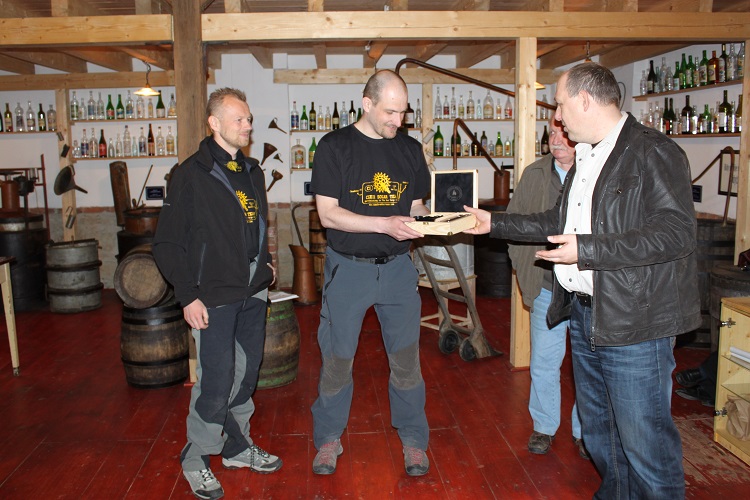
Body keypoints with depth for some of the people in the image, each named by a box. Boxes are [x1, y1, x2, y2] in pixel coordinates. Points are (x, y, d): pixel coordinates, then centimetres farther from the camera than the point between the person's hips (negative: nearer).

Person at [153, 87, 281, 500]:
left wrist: (265, 264, 9)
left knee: (246, 374, 15)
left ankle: (237, 447, 33)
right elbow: (168, 243, -10)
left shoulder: (252, 172, 11)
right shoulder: (192, 174, -10)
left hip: (253, 294, 7)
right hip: (213, 298, -6)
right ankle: (195, 459, 20)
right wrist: (188, 296, -15)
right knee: (216, 380, -2)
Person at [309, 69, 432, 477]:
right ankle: (329, 438, 29)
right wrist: (385, 224, -21)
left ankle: (413, 439, 28)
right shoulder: (335, 146, -6)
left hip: (397, 267, 3)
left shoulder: (409, 149, 6)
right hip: (347, 268, -3)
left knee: (406, 356, 9)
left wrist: (425, 220, -10)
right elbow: (328, 214, -12)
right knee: (337, 358, 8)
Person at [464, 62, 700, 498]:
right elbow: (559, 223, 25)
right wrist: (495, 223, 22)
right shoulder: (585, 156, 16)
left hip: (634, 323, -9)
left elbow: (677, 231, -23)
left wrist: (587, 249, -25)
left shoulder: (654, 152, -12)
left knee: (644, 440, 0)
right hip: (585, 315, 9)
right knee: (598, 429, 21)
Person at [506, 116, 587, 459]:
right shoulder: (534, 175, 5)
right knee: (544, 363, 11)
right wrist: (525, 272, 4)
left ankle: (585, 431, 31)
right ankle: (544, 426, 31)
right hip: (547, 288, 2)